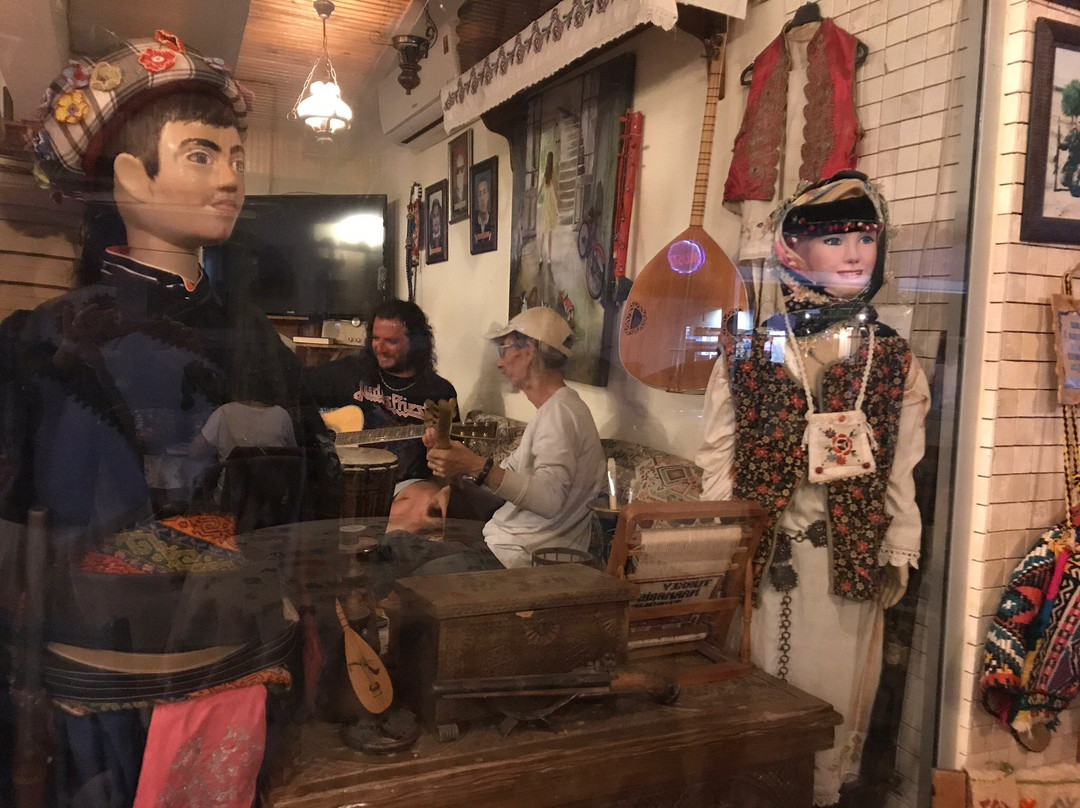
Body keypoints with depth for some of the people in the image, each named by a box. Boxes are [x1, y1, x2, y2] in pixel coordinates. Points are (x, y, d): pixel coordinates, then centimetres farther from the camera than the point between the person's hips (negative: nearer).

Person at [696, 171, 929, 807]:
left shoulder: (896, 362, 3)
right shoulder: (748, 356, -2)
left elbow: (903, 469, 6)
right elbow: (718, 461, -1)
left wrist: (898, 553, 4)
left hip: (850, 557, 1)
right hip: (762, 555, -1)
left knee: (833, 690, 11)